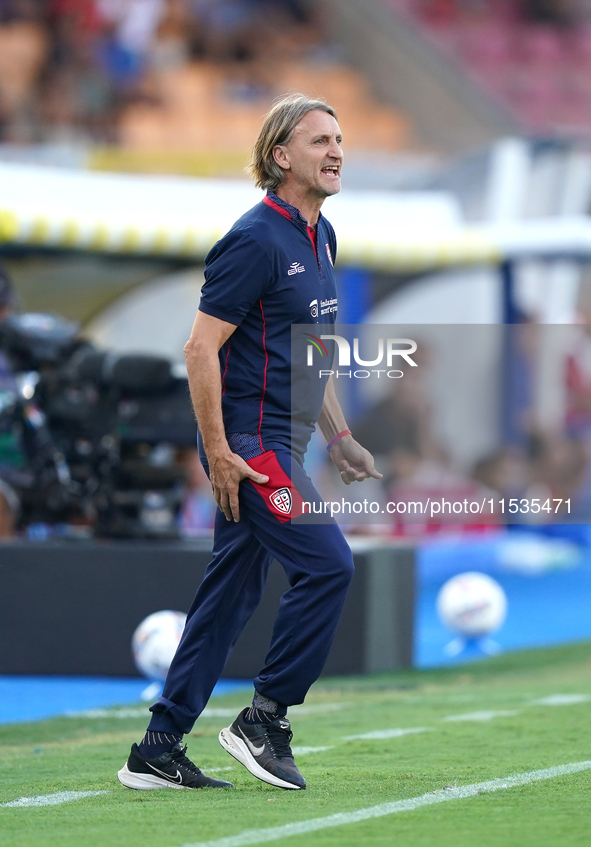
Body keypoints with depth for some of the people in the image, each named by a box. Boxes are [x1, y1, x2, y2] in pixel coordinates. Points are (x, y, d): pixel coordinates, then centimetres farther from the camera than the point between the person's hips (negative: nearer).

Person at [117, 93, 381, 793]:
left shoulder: (320, 237, 15)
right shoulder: (257, 239, -15)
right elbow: (201, 347, -17)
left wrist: (337, 435, 19)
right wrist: (218, 453, -20)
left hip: (281, 442, 9)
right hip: (249, 441, -9)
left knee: (231, 591, 9)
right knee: (327, 563, -15)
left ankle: (157, 751, 12)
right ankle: (265, 721, -4)